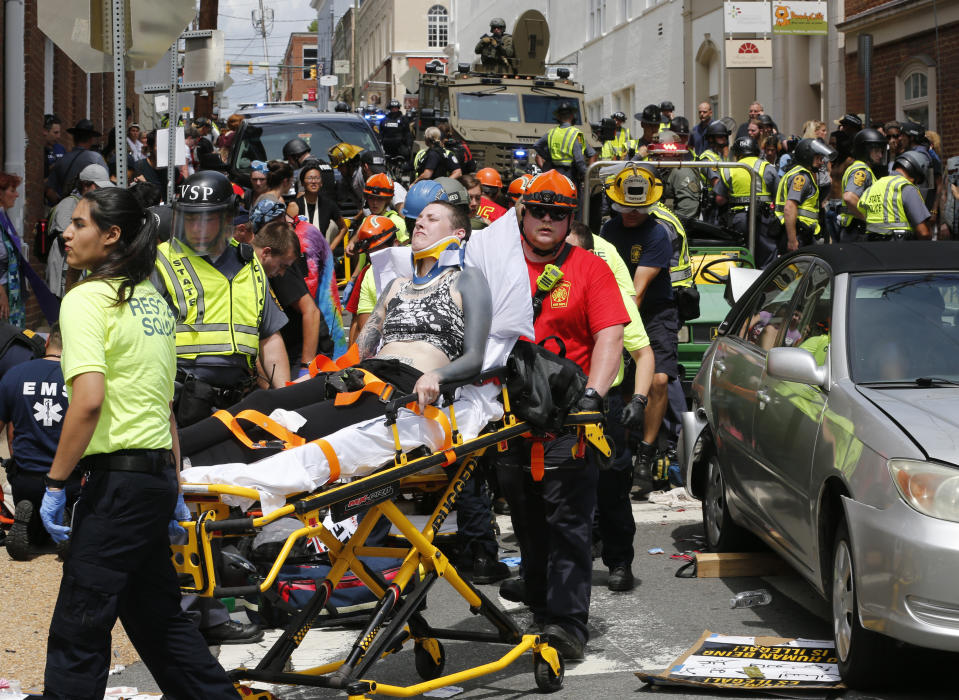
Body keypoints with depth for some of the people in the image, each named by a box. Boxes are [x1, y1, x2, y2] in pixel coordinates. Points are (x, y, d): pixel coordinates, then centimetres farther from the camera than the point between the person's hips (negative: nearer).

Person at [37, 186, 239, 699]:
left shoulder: (86, 299, -10)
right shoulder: (153, 301, 15)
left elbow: (88, 400, -22)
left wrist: (54, 484, -16)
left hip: (118, 478, -9)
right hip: (158, 474, 9)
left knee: (78, 629, -4)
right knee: (157, 618, 19)